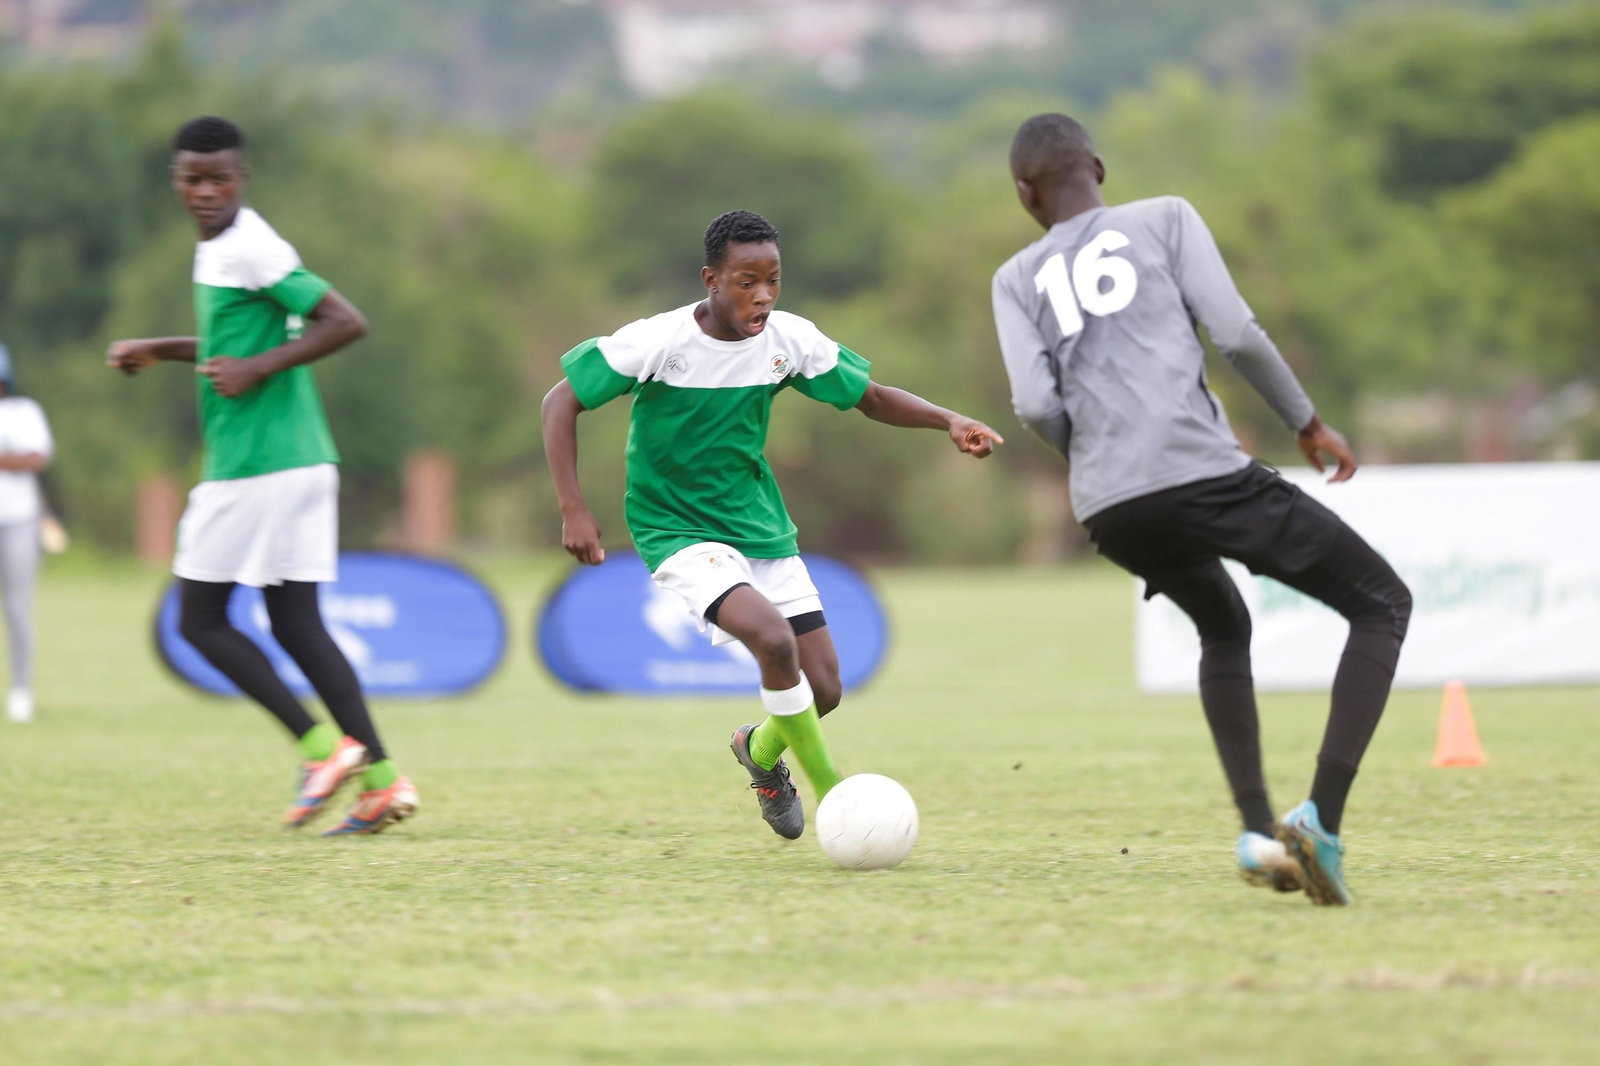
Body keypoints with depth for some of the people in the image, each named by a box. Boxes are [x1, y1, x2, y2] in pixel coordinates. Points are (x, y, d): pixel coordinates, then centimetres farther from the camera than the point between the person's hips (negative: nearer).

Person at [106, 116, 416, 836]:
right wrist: (158, 350, 23)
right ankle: (382, 781, 3)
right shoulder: (220, 248, 16)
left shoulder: (251, 251, -14)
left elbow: (346, 322, -20)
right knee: (296, 624, 7)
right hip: (300, 461, 9)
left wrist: (258, 368, -20)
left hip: (253, 469, -9)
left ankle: (323, 747, -6)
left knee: (199, 620, -1)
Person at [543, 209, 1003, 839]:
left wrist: (948, 421, -12)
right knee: (773, 638, -30)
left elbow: (872, 398, 6)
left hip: (760, 526, 5)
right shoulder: (657, 342, -20)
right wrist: (573, 509, -21)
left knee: (822, 690, 0)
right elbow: (562, 402, -13)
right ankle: (831, 793, -13)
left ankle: (761, 750, 36)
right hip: (679, 531, -5)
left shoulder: (789, 340, -7)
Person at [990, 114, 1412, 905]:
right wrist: (1307, 423, 12)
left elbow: (1037, 405, 3)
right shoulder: (1164, 218, 11)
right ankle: (1322, 819, -8)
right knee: (1382, 604, 9)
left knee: (1223, 628, 32)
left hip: (1108, 512, 4)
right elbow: (1236, 334, -1)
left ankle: (1257, 831, 17)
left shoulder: (1017, 281, 17)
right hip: (1205, 475, -4)